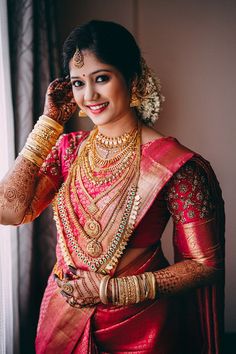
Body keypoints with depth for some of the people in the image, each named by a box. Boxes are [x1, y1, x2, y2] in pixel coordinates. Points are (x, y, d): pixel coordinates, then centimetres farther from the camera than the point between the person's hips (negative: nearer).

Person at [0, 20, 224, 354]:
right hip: (63, 321, 5)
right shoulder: (70, 148, -3)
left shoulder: (173, 164, -19)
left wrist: (113, 289, -20)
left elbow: (205, 264, -14)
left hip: (137, 326, -4)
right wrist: (49, 122, -13)